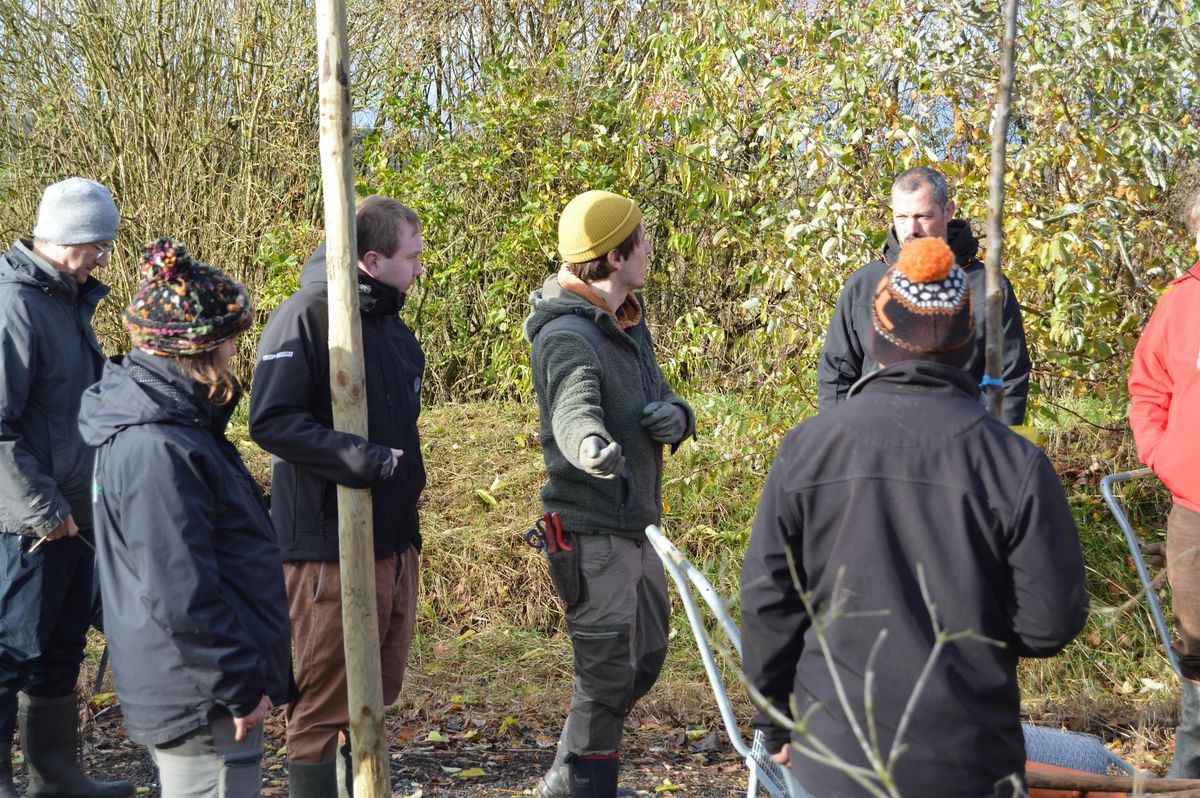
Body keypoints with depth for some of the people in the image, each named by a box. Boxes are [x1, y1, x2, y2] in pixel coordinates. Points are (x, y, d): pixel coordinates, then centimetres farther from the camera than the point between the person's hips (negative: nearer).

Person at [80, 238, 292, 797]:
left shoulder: (168, 421, 8)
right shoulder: (158, 449, -25)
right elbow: (180, 596, -27)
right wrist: (238, 685, -19)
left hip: (200, 689, 11)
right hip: (203, 698, -11)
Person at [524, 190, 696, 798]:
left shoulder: (629, 325, 11)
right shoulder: (568, 336, -20)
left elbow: (659, 400, 14)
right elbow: (573, 408, -39)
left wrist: (676, 415, -11)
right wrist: (591, 444, -62)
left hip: (636, 524, 10)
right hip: (593, 531, -10)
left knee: (645, 660, 20)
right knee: (607, 674, -4)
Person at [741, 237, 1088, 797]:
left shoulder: (805, 448, -6)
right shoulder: (1015, 463, -10)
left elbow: (765, 602, -1)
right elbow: (1052, 621, -7)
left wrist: (776, 723, 12)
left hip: (835, 753, 1)